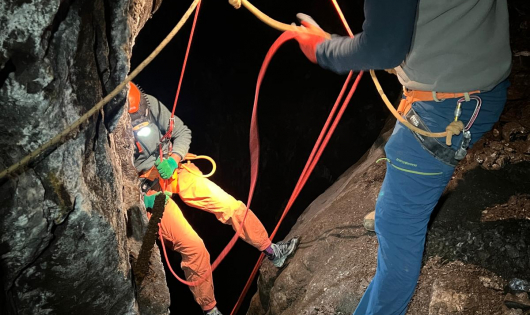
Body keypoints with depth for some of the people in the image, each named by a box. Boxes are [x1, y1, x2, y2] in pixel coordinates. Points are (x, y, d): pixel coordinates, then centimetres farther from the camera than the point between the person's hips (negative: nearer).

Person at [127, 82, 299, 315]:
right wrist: (141, 198, -22)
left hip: (176, 171, 4)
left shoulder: (150, 104, -12)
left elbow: (182, 132, -2)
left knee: (232, 206, -1)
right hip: (147, 191, -4)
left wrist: (173, 159, -20)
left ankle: (273, 252, 22)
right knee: (193, 247, -12)